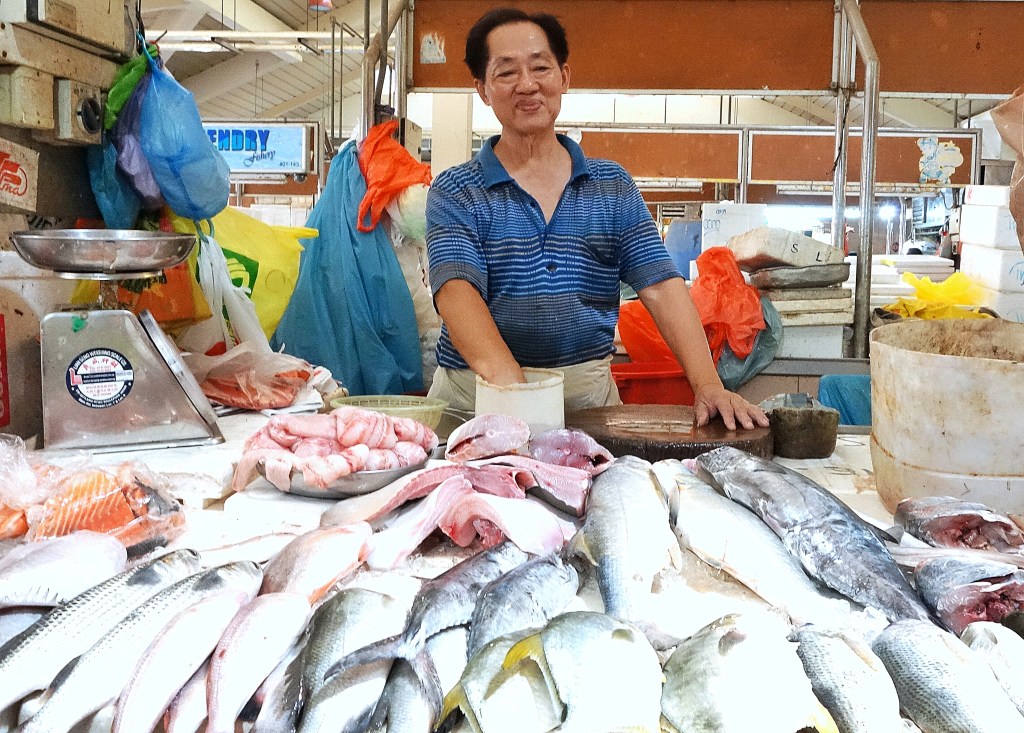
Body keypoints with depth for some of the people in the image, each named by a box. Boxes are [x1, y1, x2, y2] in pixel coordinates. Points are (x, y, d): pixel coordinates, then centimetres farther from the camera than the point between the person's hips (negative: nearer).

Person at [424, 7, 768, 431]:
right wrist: (514, 388, -35)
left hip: (589, 395, 2)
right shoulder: (455, 193, 0)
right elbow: (457, 292, -16)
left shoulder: (612, 186, 9)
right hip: (479, 396, -1)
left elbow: (661, 287, 1)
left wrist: (708, 385, -15)